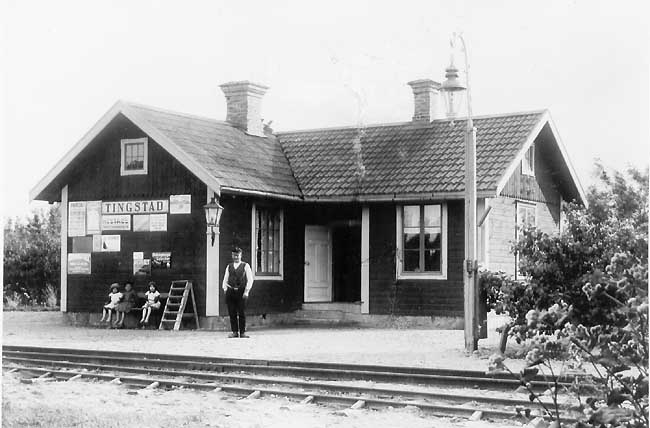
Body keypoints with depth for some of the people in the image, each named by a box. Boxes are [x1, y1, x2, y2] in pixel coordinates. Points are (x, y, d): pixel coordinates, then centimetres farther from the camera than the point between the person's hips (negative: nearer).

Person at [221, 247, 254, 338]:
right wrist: (225, 288, 0)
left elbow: (250, 279, 1)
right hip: (230, 291, 3)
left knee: (242, 313, -3)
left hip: (241, 291, -3)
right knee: (232, 313, 0)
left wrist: (246, 291, -8)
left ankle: (242, 332, 2)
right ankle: (234, 332, 5)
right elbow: (225, 279, 16)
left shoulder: (245, 266, 7)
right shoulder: (229, 266, 16)